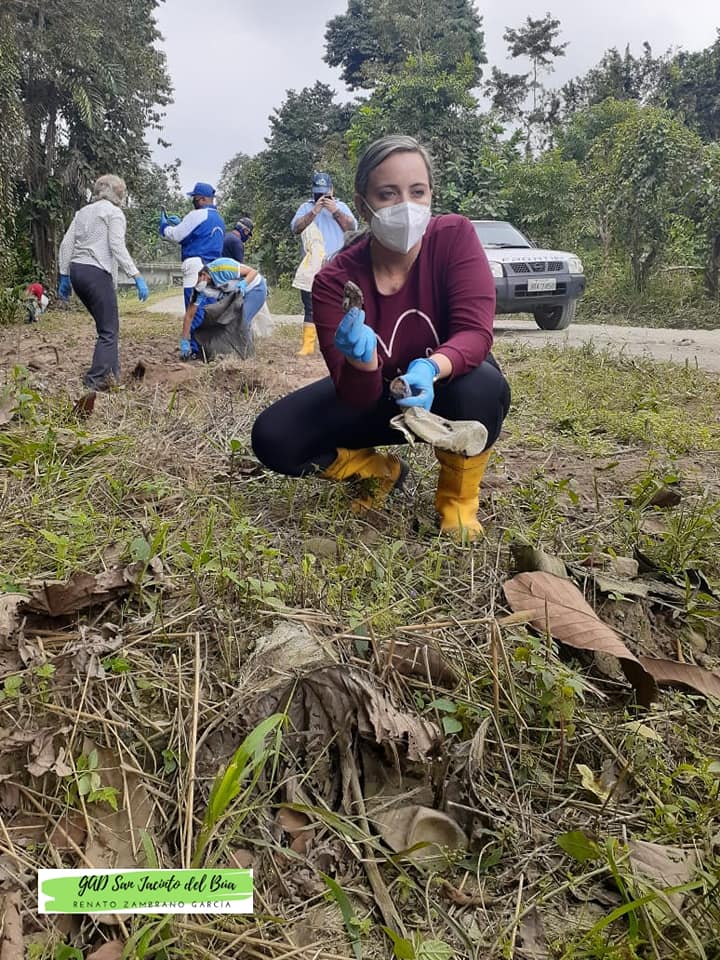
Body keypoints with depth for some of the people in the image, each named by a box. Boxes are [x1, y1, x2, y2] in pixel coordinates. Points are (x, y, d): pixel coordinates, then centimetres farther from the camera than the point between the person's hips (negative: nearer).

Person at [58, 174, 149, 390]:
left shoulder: (83, 212, 20)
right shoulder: (114, 212, 1)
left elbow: (66, 244, 14)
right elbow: (117, 248, -13)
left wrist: (64, 277, 17)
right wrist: (137, 277, -17)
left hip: (76, 271, 8)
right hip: (97, 273, -8)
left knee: (107, 325, 18)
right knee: (109, 330, -5)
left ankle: (113, 373, 20)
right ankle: (96, 380, -12)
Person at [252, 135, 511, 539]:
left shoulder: (455, 235, -22)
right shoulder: (335, 280, -21)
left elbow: (475, 332, -29)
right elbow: (357, 397, -24)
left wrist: (430, 368, -51)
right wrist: (362, 364, -48)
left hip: (445, 391, -1)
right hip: (380, 396, 1)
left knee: (480, 386, -39)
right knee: (273, 438, -18)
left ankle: (459, 498, -7)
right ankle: (380, 472, 11)